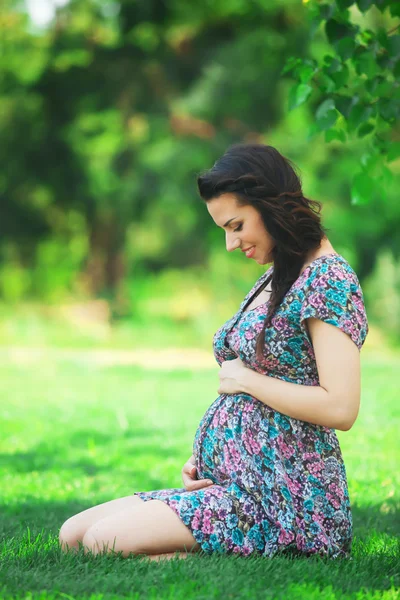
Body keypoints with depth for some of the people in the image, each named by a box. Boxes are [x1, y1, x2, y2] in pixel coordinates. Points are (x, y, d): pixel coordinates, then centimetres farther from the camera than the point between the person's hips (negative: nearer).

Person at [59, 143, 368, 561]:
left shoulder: (328, 280, -11)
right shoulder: (272, 280, 19)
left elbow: (340, 408, -22)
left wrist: (246, 379, -10)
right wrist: (201, 458, 6)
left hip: (287, 493, -10)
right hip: (236, 482, 10)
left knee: (103, 540, -21)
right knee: (73, 534, 1)